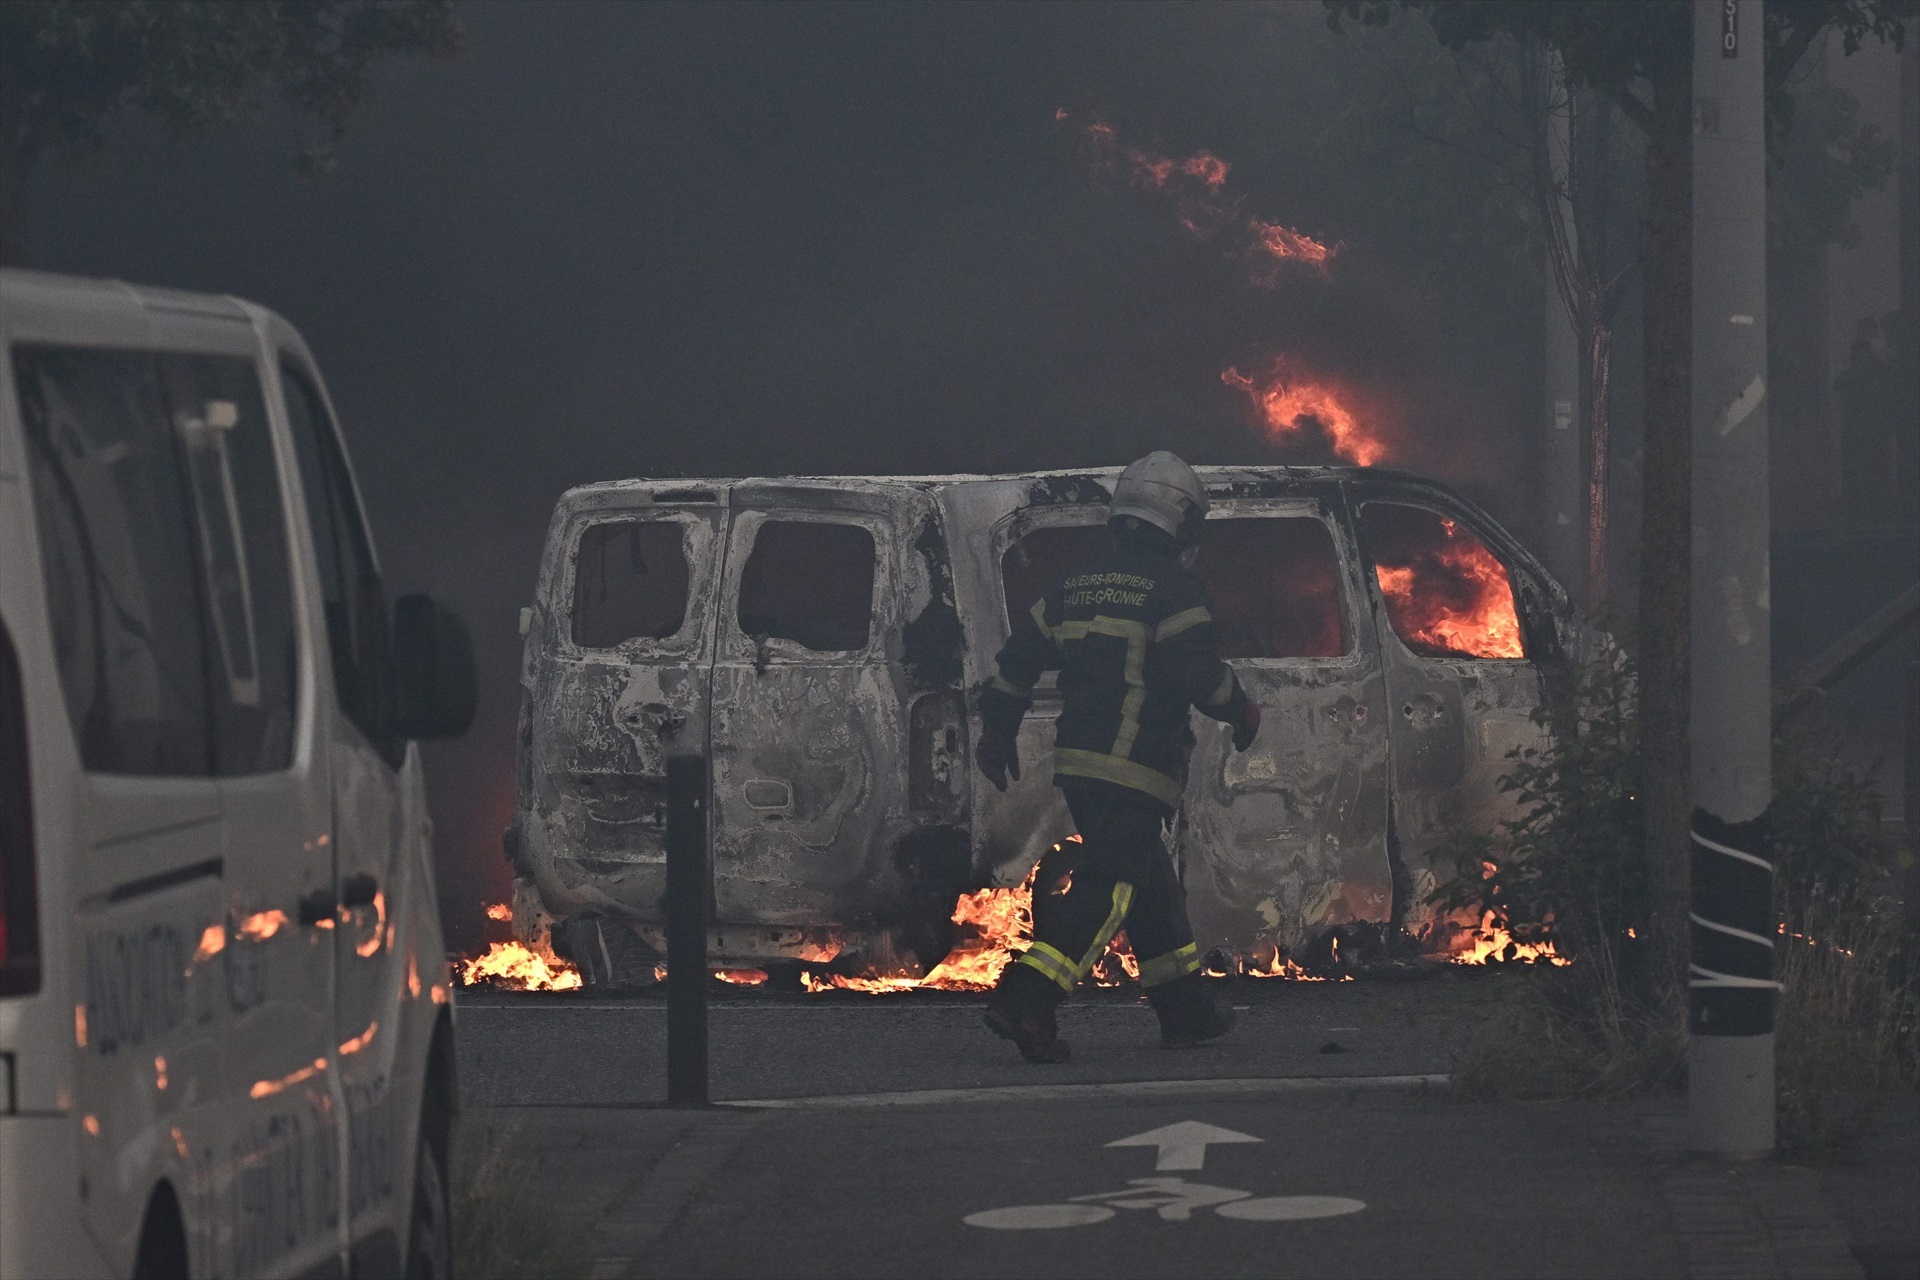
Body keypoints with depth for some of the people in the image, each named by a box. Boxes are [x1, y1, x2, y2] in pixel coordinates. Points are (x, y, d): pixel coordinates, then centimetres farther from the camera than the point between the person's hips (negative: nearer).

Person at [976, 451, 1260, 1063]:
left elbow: (1016, 661, 18)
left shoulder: (1075, 588, 15)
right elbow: (1200, 673, -15)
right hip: (1134, 771, -8)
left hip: (1076, 762, 8)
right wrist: (1242, 713, 4)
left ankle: (1185, 1010, 27)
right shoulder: (1171, 590, -9)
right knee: (1106, 890, -11)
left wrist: (997, 735, 28)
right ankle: (1024, 1001, -23)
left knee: (1150, 881, 19)